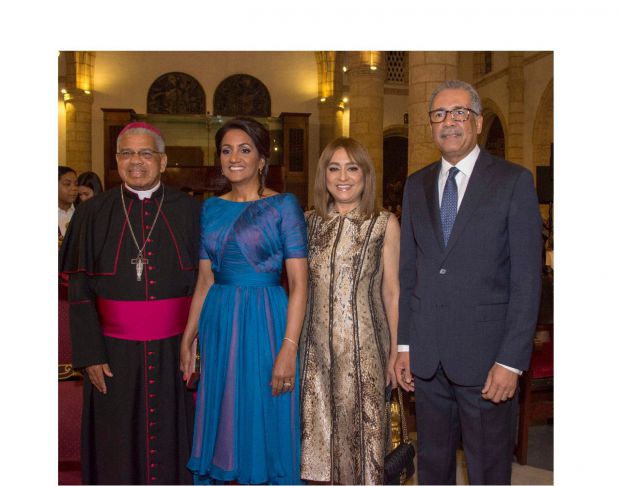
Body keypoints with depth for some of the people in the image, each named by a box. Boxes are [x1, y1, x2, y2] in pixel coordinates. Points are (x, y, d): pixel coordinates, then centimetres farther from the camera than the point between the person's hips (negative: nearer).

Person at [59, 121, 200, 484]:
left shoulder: (188, 211, -1)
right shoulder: (94, 214, 0)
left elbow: (202, 281, 0)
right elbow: (80, 290, 0)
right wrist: (90, 355, -5)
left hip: (174, 349, 0)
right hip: (114, 351, 1)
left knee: (172, 441, 12)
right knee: (117, 449, 11)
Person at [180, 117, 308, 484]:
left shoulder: (283, 205, -5)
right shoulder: (211, 208, 10)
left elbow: (299, 282, -10)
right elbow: (205, 280, 12)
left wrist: (289, 348, -18)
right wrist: (187, 339, 8)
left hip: (266, 322, -4)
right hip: (218, 324, 5)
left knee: (266, 425, 7)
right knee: (221, 424, 15)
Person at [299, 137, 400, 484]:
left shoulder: (385, 224, -1)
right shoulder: (310, 223, 6)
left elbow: (393, 293, 1)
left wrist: (396, 352, -1)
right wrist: (294, 345, 7)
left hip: (365, 347, -2)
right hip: (318, 346, 3)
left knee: (363, 430, 6)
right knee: (323, 429, 11)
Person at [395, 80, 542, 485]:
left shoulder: (513, 181, -4)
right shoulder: (417, 185, 10)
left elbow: (527, 278, -8)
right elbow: (408, 270, 10)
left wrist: (511, 361, -13)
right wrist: (404, 344, 7)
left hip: (486, 356, -4)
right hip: (427, 356, 4)